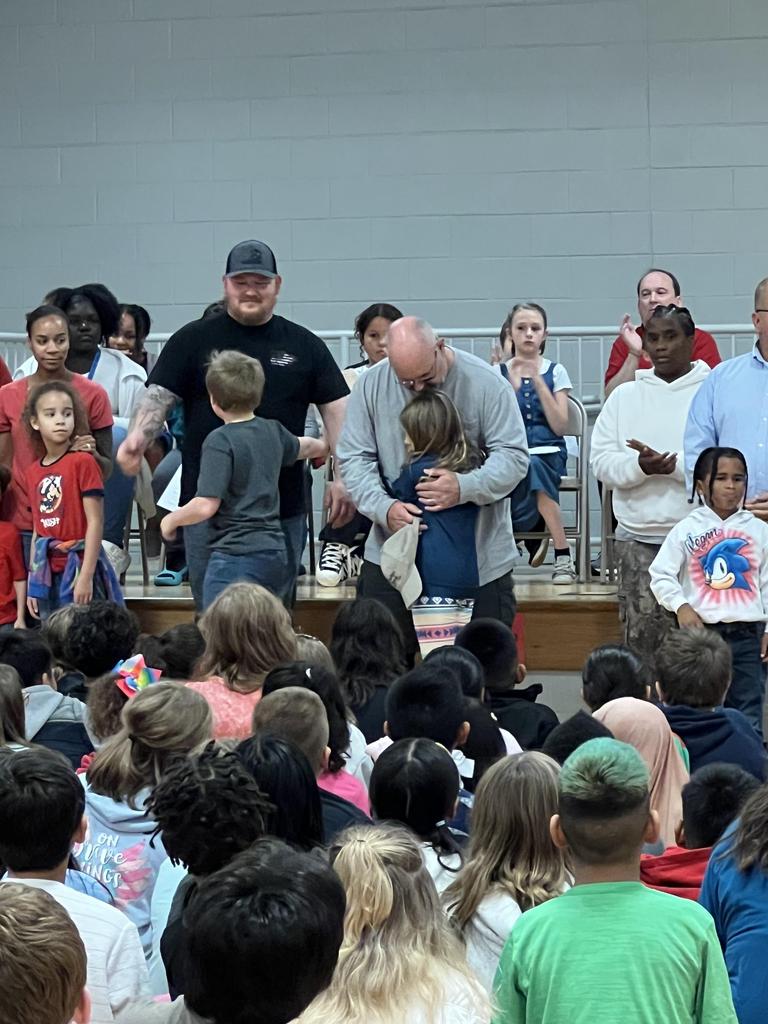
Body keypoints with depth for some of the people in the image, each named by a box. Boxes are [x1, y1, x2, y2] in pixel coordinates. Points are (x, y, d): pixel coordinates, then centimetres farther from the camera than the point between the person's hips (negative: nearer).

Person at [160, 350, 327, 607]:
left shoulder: (220, 441, -12)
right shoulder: (272, 431, 11)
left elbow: (206, 506, -18)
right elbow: (300, 448, 35)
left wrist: (171, 520, 1)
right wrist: (323, 446, 58)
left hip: (235, 557, -8)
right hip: (276, 555, 8)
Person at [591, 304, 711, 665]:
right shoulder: (624, 396, 14)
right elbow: (601, 461, 6)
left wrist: (673, 464, -17)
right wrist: (640, 466, -13)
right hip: (638, 537, 3)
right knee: (642, 635, -3)